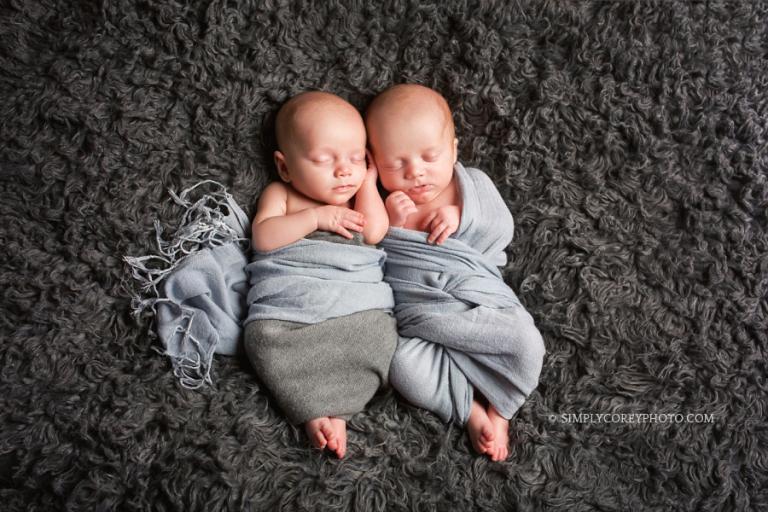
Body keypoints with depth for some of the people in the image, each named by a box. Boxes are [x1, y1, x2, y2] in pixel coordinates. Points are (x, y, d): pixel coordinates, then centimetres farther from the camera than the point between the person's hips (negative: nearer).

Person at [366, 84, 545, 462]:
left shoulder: (473, 183, 12)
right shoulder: (379, 202, 11)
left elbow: (502, 232, 3)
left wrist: (461, 216, -13)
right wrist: (389, 225, -11)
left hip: (482, 306, 1)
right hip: (416, 321, 0)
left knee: (526, 342, -25)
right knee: (402, 364, -30)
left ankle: (499, 408, -1)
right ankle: (472, 410, -14)